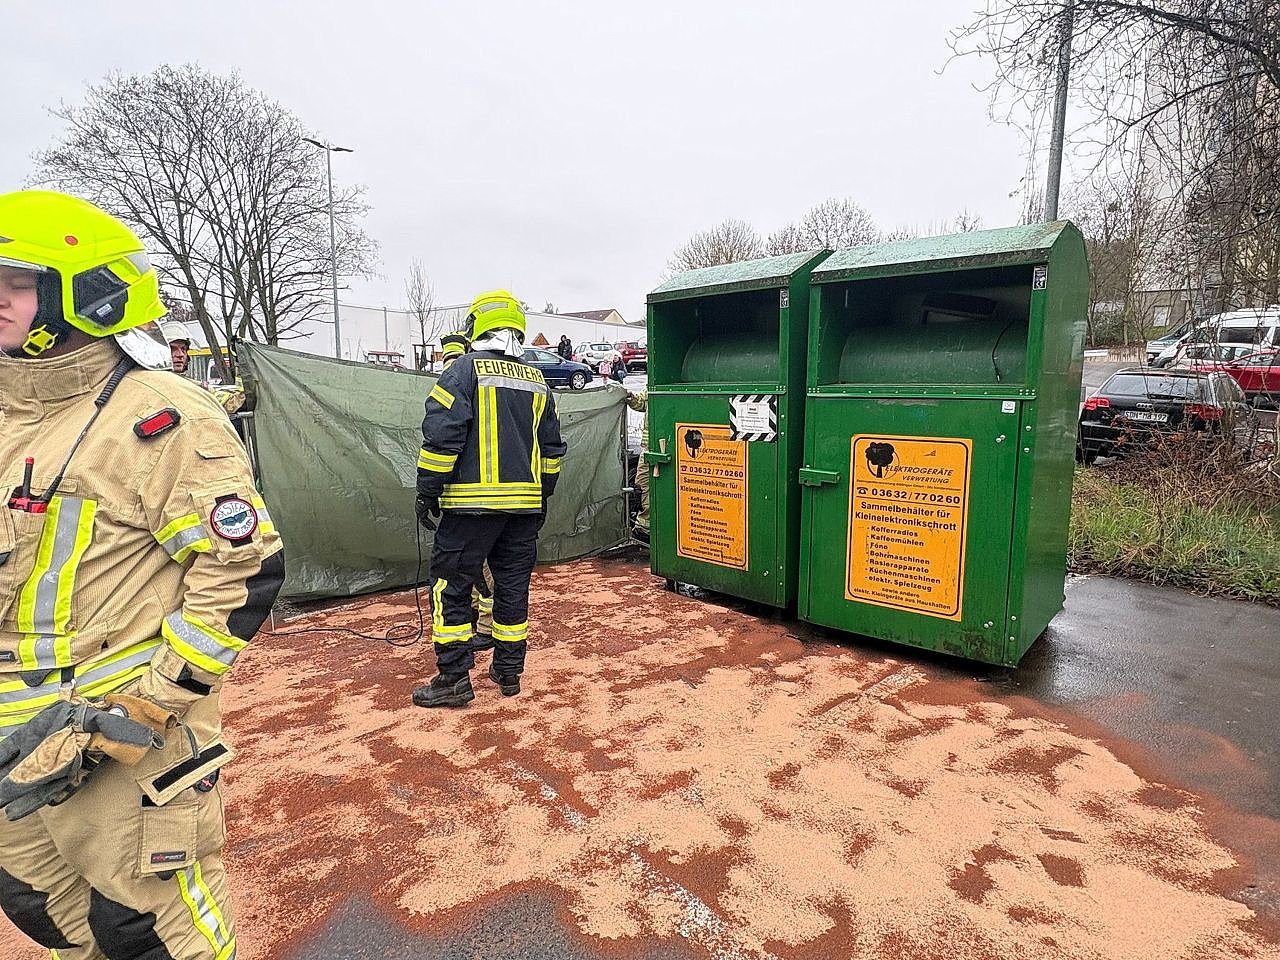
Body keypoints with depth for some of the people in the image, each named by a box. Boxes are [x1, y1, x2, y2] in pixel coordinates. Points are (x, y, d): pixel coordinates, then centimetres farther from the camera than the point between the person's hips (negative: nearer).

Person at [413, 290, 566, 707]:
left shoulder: (465, 368, -6)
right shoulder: (536, 380, 12)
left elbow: (441, 434, -13)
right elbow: (552, 447, 16)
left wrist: (427, 492, -6)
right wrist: (543, 496, 24)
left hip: (473, 501, -5)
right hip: (524, 503, 6)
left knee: (451, 586, 4)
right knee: (513, 586, 13)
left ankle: (454, 679, 7)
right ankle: (509, 672, 22)